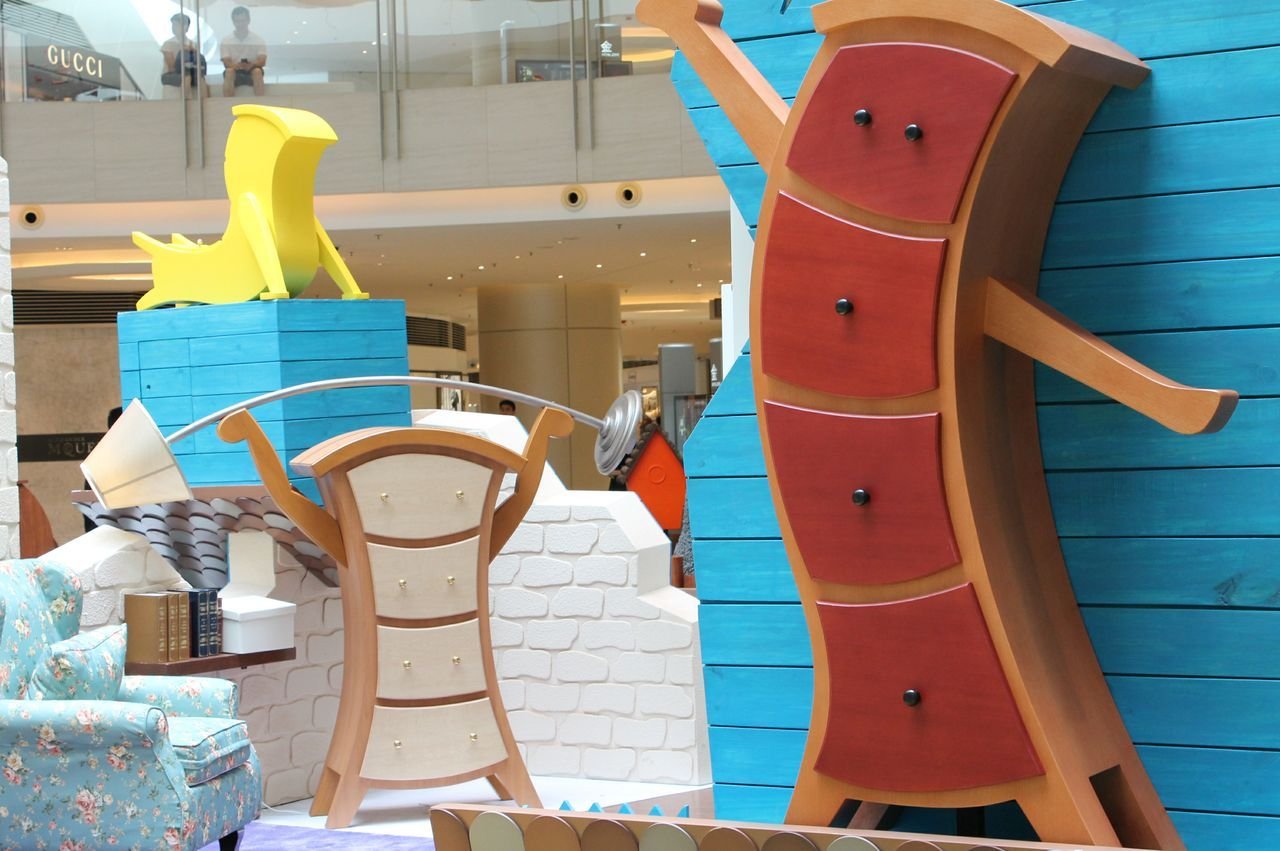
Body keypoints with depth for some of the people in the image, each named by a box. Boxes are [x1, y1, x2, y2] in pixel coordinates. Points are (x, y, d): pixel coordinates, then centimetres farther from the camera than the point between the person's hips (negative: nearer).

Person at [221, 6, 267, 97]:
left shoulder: (258, 39, 3)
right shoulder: (226, 41, 3)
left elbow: (262, 61, -7)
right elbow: (226, 63, -6)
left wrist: (251, 65, -31)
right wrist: (235, 65, -31)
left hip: (251, 72, 0)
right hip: (235, 73, 0)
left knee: (257, 71, -34)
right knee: (229, 71, -34)